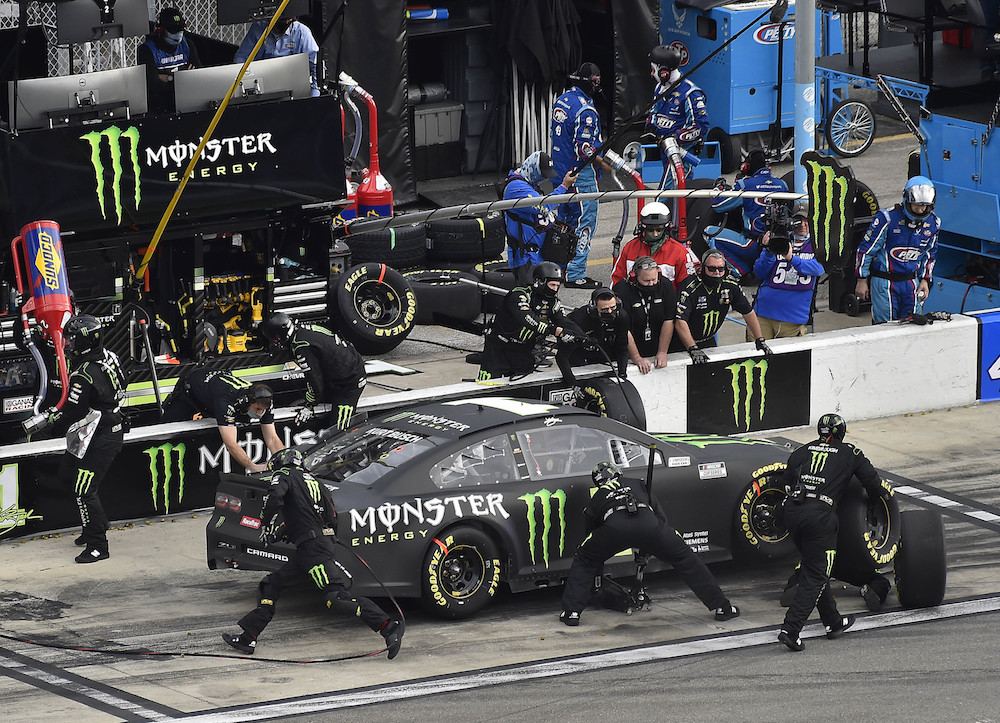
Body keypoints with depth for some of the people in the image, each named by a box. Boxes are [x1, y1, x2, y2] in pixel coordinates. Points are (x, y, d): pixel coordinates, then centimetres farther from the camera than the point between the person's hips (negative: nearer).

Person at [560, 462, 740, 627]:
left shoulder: (596, 499, 35)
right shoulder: (637, 485, 36)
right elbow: (661, 516, 32)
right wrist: (646, 547, 43)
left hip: (614, 527, -1)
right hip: (647, 523, 1)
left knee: (584, 561, 24)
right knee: (685, 558, 18)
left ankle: (571, 612, 12)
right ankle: (721, 607, 19)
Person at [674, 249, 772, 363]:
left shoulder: (731, 285, -8)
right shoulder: (690, 288, -24)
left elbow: (748, 312, 3)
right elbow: (680, 322, -31)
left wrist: (760, 340, -2)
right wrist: (693, 349, -40)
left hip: (708, 341, 5)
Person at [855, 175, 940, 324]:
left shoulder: (933, 224, 1)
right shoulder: (888, 219, -16)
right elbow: (866, 249, -8)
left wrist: (925, 280, 9)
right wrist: (862, 280, -6)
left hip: (911, 283, 5)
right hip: (884, 283, -5)